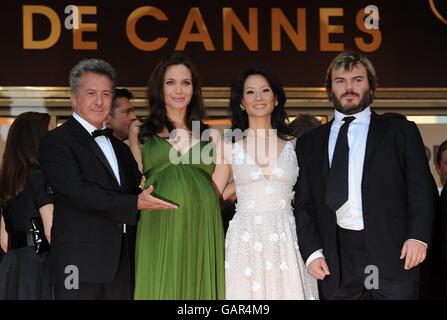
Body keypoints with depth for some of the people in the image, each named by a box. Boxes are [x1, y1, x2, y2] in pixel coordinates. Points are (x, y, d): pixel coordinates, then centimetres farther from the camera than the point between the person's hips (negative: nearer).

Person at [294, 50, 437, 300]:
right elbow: (304, 204, 14)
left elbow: (422, 188, 4)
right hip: (337, 264, 2)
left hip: (391, 253, -2)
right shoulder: (310, 144, 16)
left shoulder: (400, 131, 10)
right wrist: (312, 251, 1)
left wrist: (418, 237, -11)